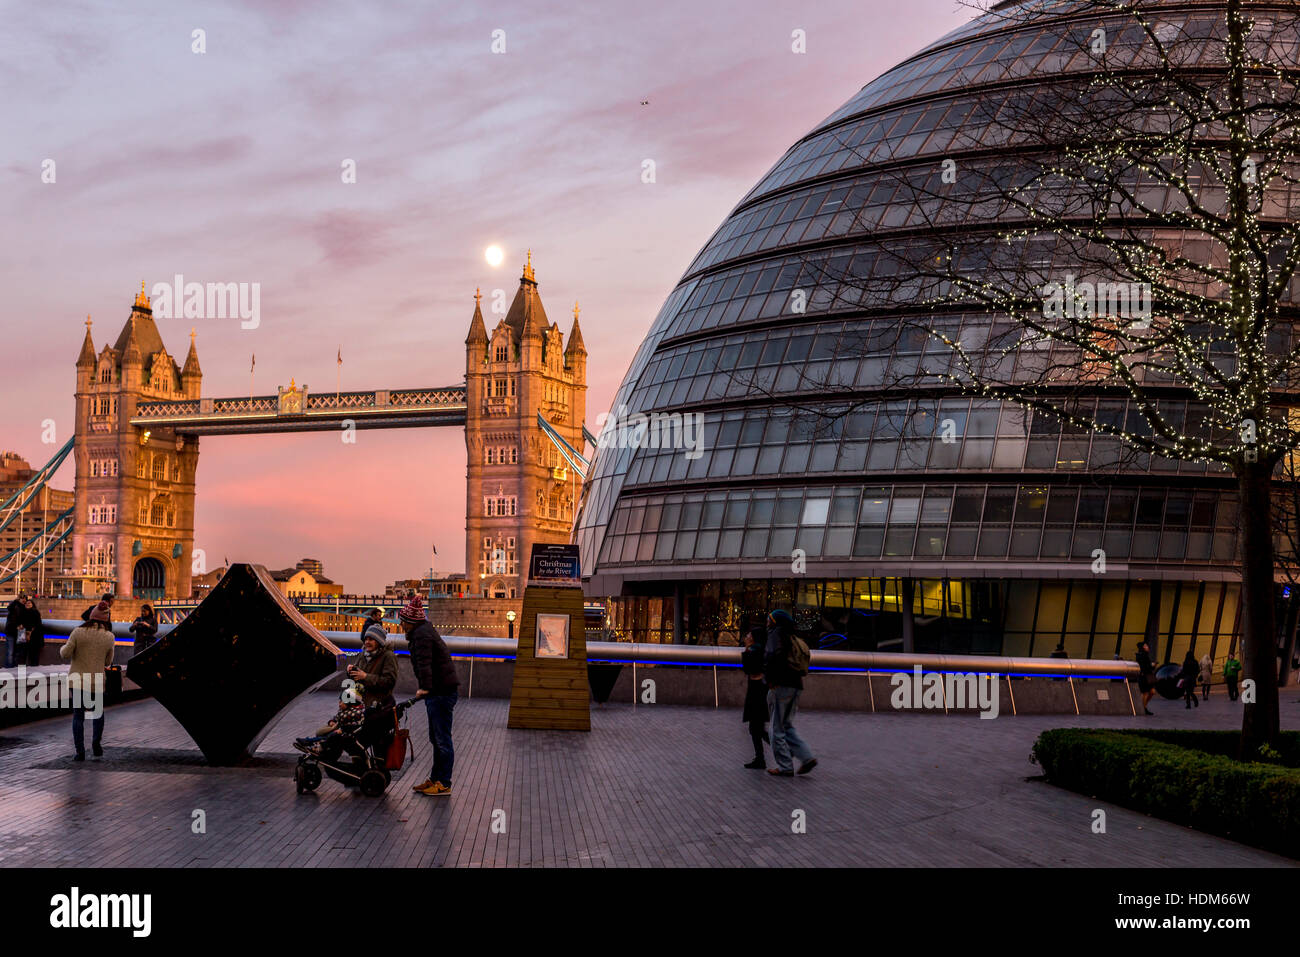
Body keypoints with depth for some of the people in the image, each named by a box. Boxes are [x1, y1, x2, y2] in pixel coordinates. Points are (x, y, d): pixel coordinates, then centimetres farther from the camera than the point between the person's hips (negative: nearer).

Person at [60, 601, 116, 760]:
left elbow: (65, 654, -8)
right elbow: (108, 662, 3)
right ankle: (96, 743, 14)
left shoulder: (78, 632, -11)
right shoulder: (109, 637, -6)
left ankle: (80, 751, 6)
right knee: (98, 711, 23)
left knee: (78, 715, 8)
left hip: (77, 680, -1)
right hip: (97, 680, 1)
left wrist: (63, 647, 13)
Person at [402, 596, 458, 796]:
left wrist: (425, 688, -36)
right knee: (436, 739, 16)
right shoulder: (425, 630, 18)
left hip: (441, 692, -11)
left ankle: (444, 784, -1)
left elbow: (424, 663, -28)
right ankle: (435, 780, 24)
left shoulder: (422, 635, -15)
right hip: (438, 692, 11)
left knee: (442, 740, -5)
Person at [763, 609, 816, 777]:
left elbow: (775, 655, -22)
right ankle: (807, 757, 4)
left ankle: (785, 767, -1)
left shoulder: (776, 633, -5)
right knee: (787, 726, 16)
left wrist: (771, 679, -15)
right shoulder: (791, 637, 20)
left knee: (778, 728, -1)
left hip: (781, 686, -8)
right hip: (796, 686, 8)